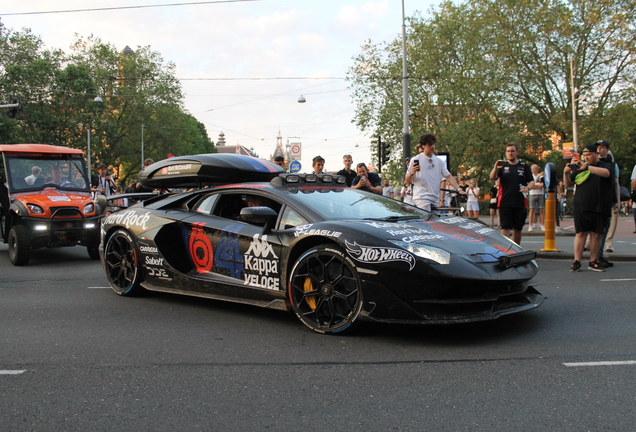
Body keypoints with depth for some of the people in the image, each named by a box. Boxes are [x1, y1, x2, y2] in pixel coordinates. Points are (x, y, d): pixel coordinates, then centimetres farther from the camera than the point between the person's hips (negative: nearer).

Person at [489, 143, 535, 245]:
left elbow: (532, 181, 9)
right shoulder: (502, 166, 7)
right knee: (505, 228, -7)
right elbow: (492, 178, -8)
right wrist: (495, 168, -28)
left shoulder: (524, 166, 10)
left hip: (520, 203, 2)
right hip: (505, 203, -2)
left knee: (518, 229, 10)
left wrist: (527, 187, -14)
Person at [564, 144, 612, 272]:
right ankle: (576, 262, -3)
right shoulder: (579, 168, 15)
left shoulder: (604, 166, 7)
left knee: (596, 234, 3)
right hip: (581, 207, 1)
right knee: (580, 233, -3)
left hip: (599, 207, -1)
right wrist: (566, 173, -6)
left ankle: (593, 262, 11)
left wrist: (587, 167, -28)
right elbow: (568, 184, 14)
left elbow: (606, 173, -18)